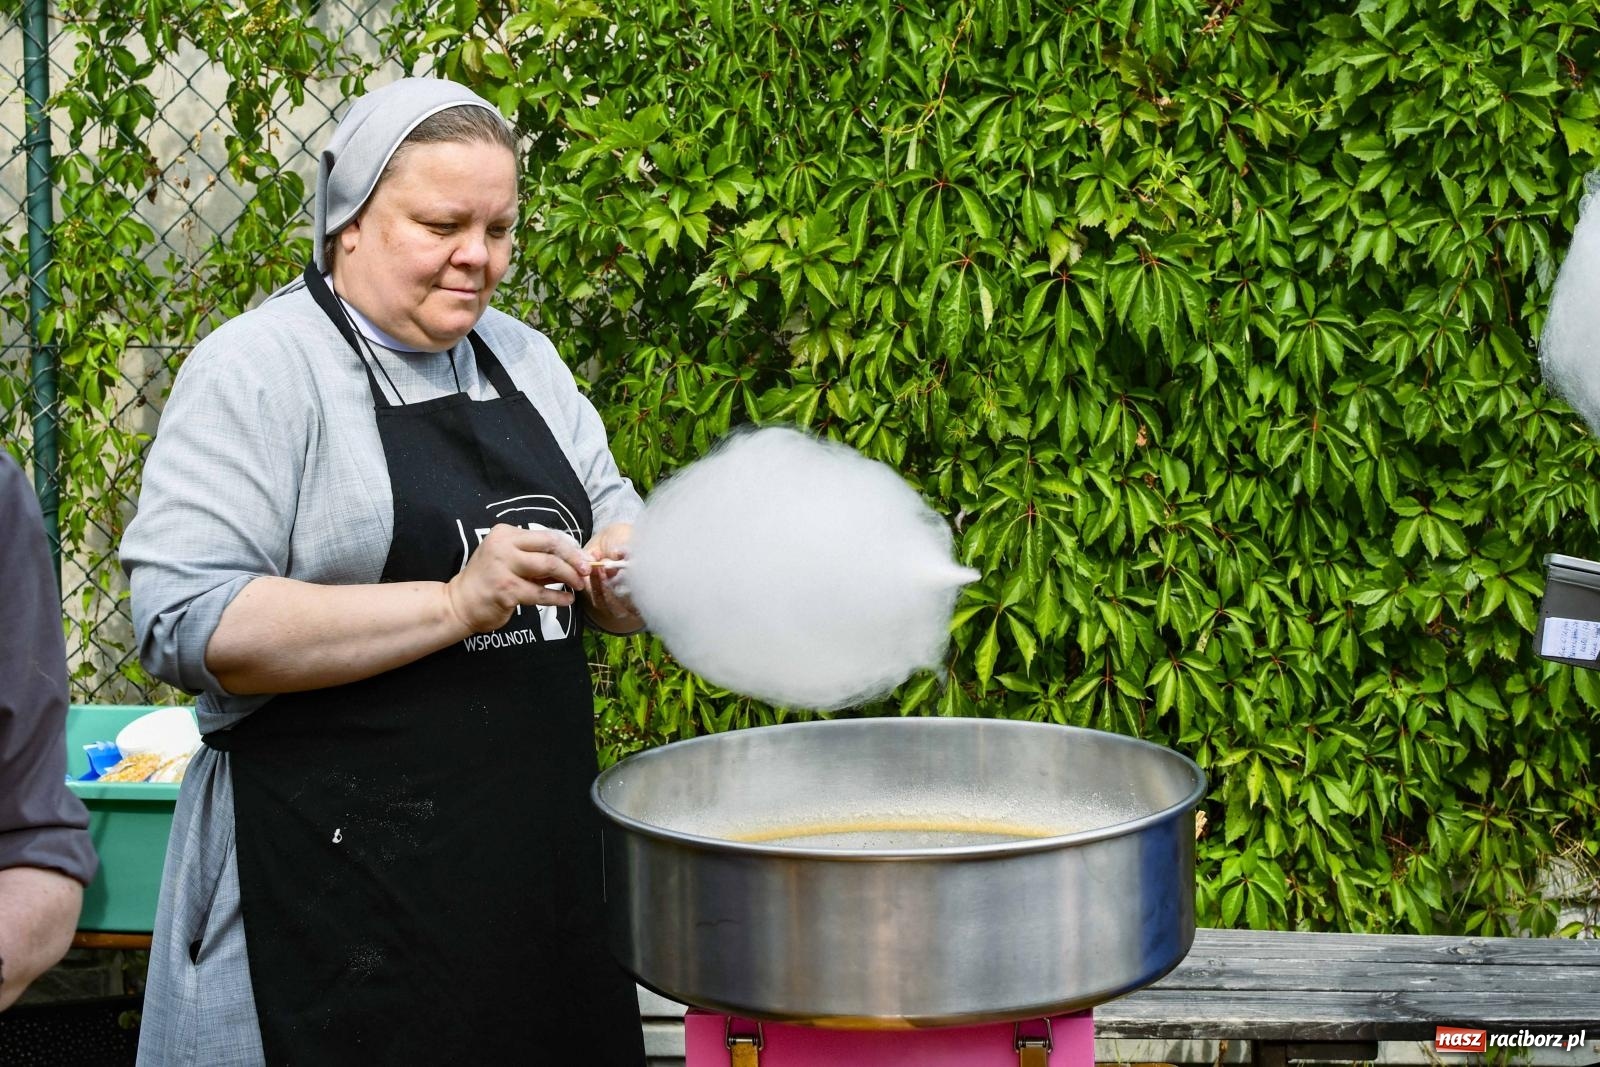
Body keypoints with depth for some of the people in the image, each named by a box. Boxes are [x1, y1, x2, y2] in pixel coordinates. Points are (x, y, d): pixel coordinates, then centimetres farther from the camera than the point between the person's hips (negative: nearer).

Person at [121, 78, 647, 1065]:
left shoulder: (525, 357, 13)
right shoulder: (259, 368, -8)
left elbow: (613, 515, 20)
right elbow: (187, 625, -18)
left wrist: (622, 571, -5)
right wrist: (454, 605, -22)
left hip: (546, 855, 6)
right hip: (343, 874, -6)